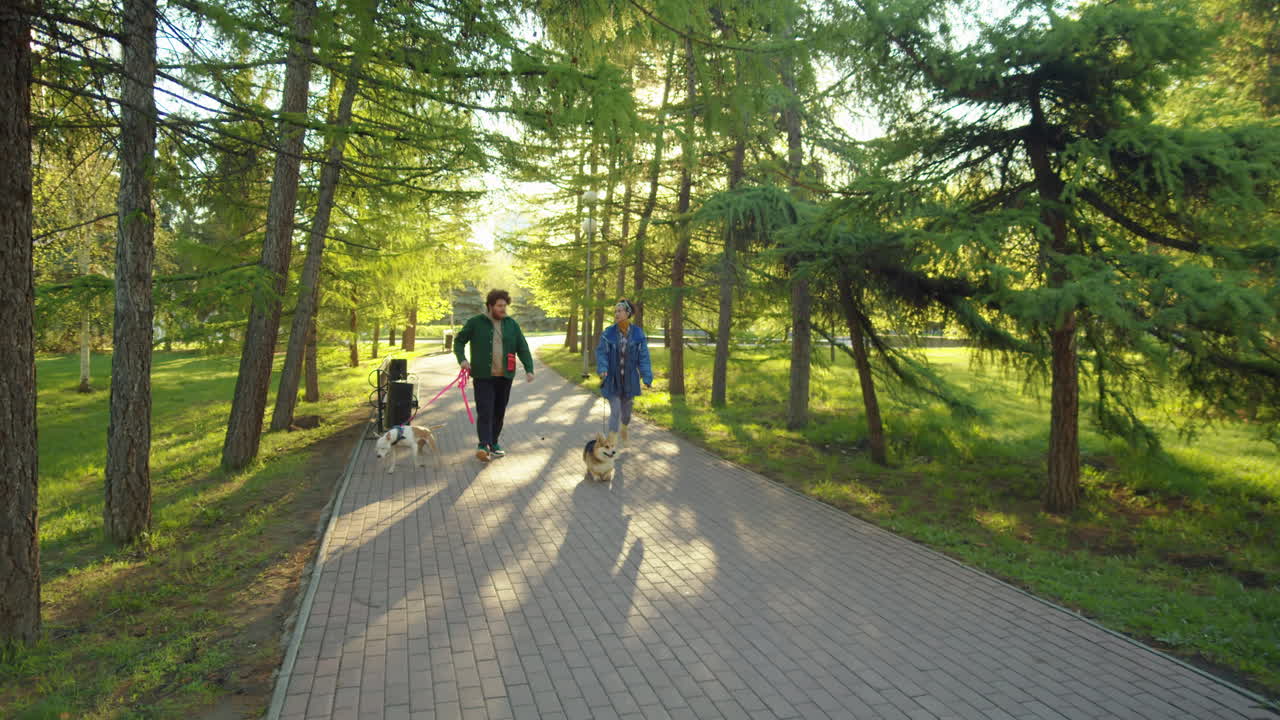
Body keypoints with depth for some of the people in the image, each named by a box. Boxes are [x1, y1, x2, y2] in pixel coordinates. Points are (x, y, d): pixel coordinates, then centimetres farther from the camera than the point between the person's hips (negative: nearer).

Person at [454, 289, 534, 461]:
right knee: (485, 412, -12)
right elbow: (459, 341, 8)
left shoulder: (511, 324, 9)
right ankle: (483, 445, -17)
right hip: (483, 376, -4)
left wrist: (529, 369, -3)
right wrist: (462, 359, -10)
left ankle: (493, 443, 22)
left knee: (499, 413, 9)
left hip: (504, 377, 4)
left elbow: (523, 348, 9)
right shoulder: (475, 323, 0)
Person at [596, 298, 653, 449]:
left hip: (630, 380, 2)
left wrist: (647, 378, -11)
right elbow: (601, 353, -7)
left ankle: (623, 432, 48)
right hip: (612, 380, -2)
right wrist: (602, 370, -23)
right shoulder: (608, 333, -8)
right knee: (615, 411, -7)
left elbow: (643, 357, -6)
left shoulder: (638, 334, -7)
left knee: (626, 410, 17)